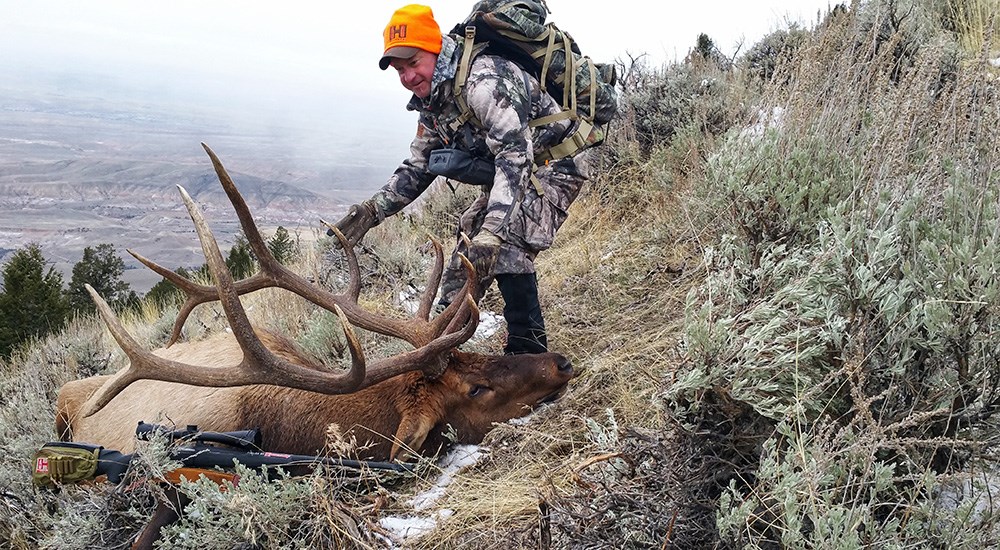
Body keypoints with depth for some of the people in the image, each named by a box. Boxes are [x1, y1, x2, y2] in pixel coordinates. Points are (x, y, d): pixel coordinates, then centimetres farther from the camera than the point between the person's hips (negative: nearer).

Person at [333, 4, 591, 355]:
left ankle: (529, 352, -21)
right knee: (468, 245, 10)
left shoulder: (482, 80, -30)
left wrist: (492, 231, -50)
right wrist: (372, 210, -6)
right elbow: (418, 167, 10)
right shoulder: (432, 102, 2)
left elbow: (515, 153, -40)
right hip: (509, 176, 10)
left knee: (506, 245, -28)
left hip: (552, 165, -10)